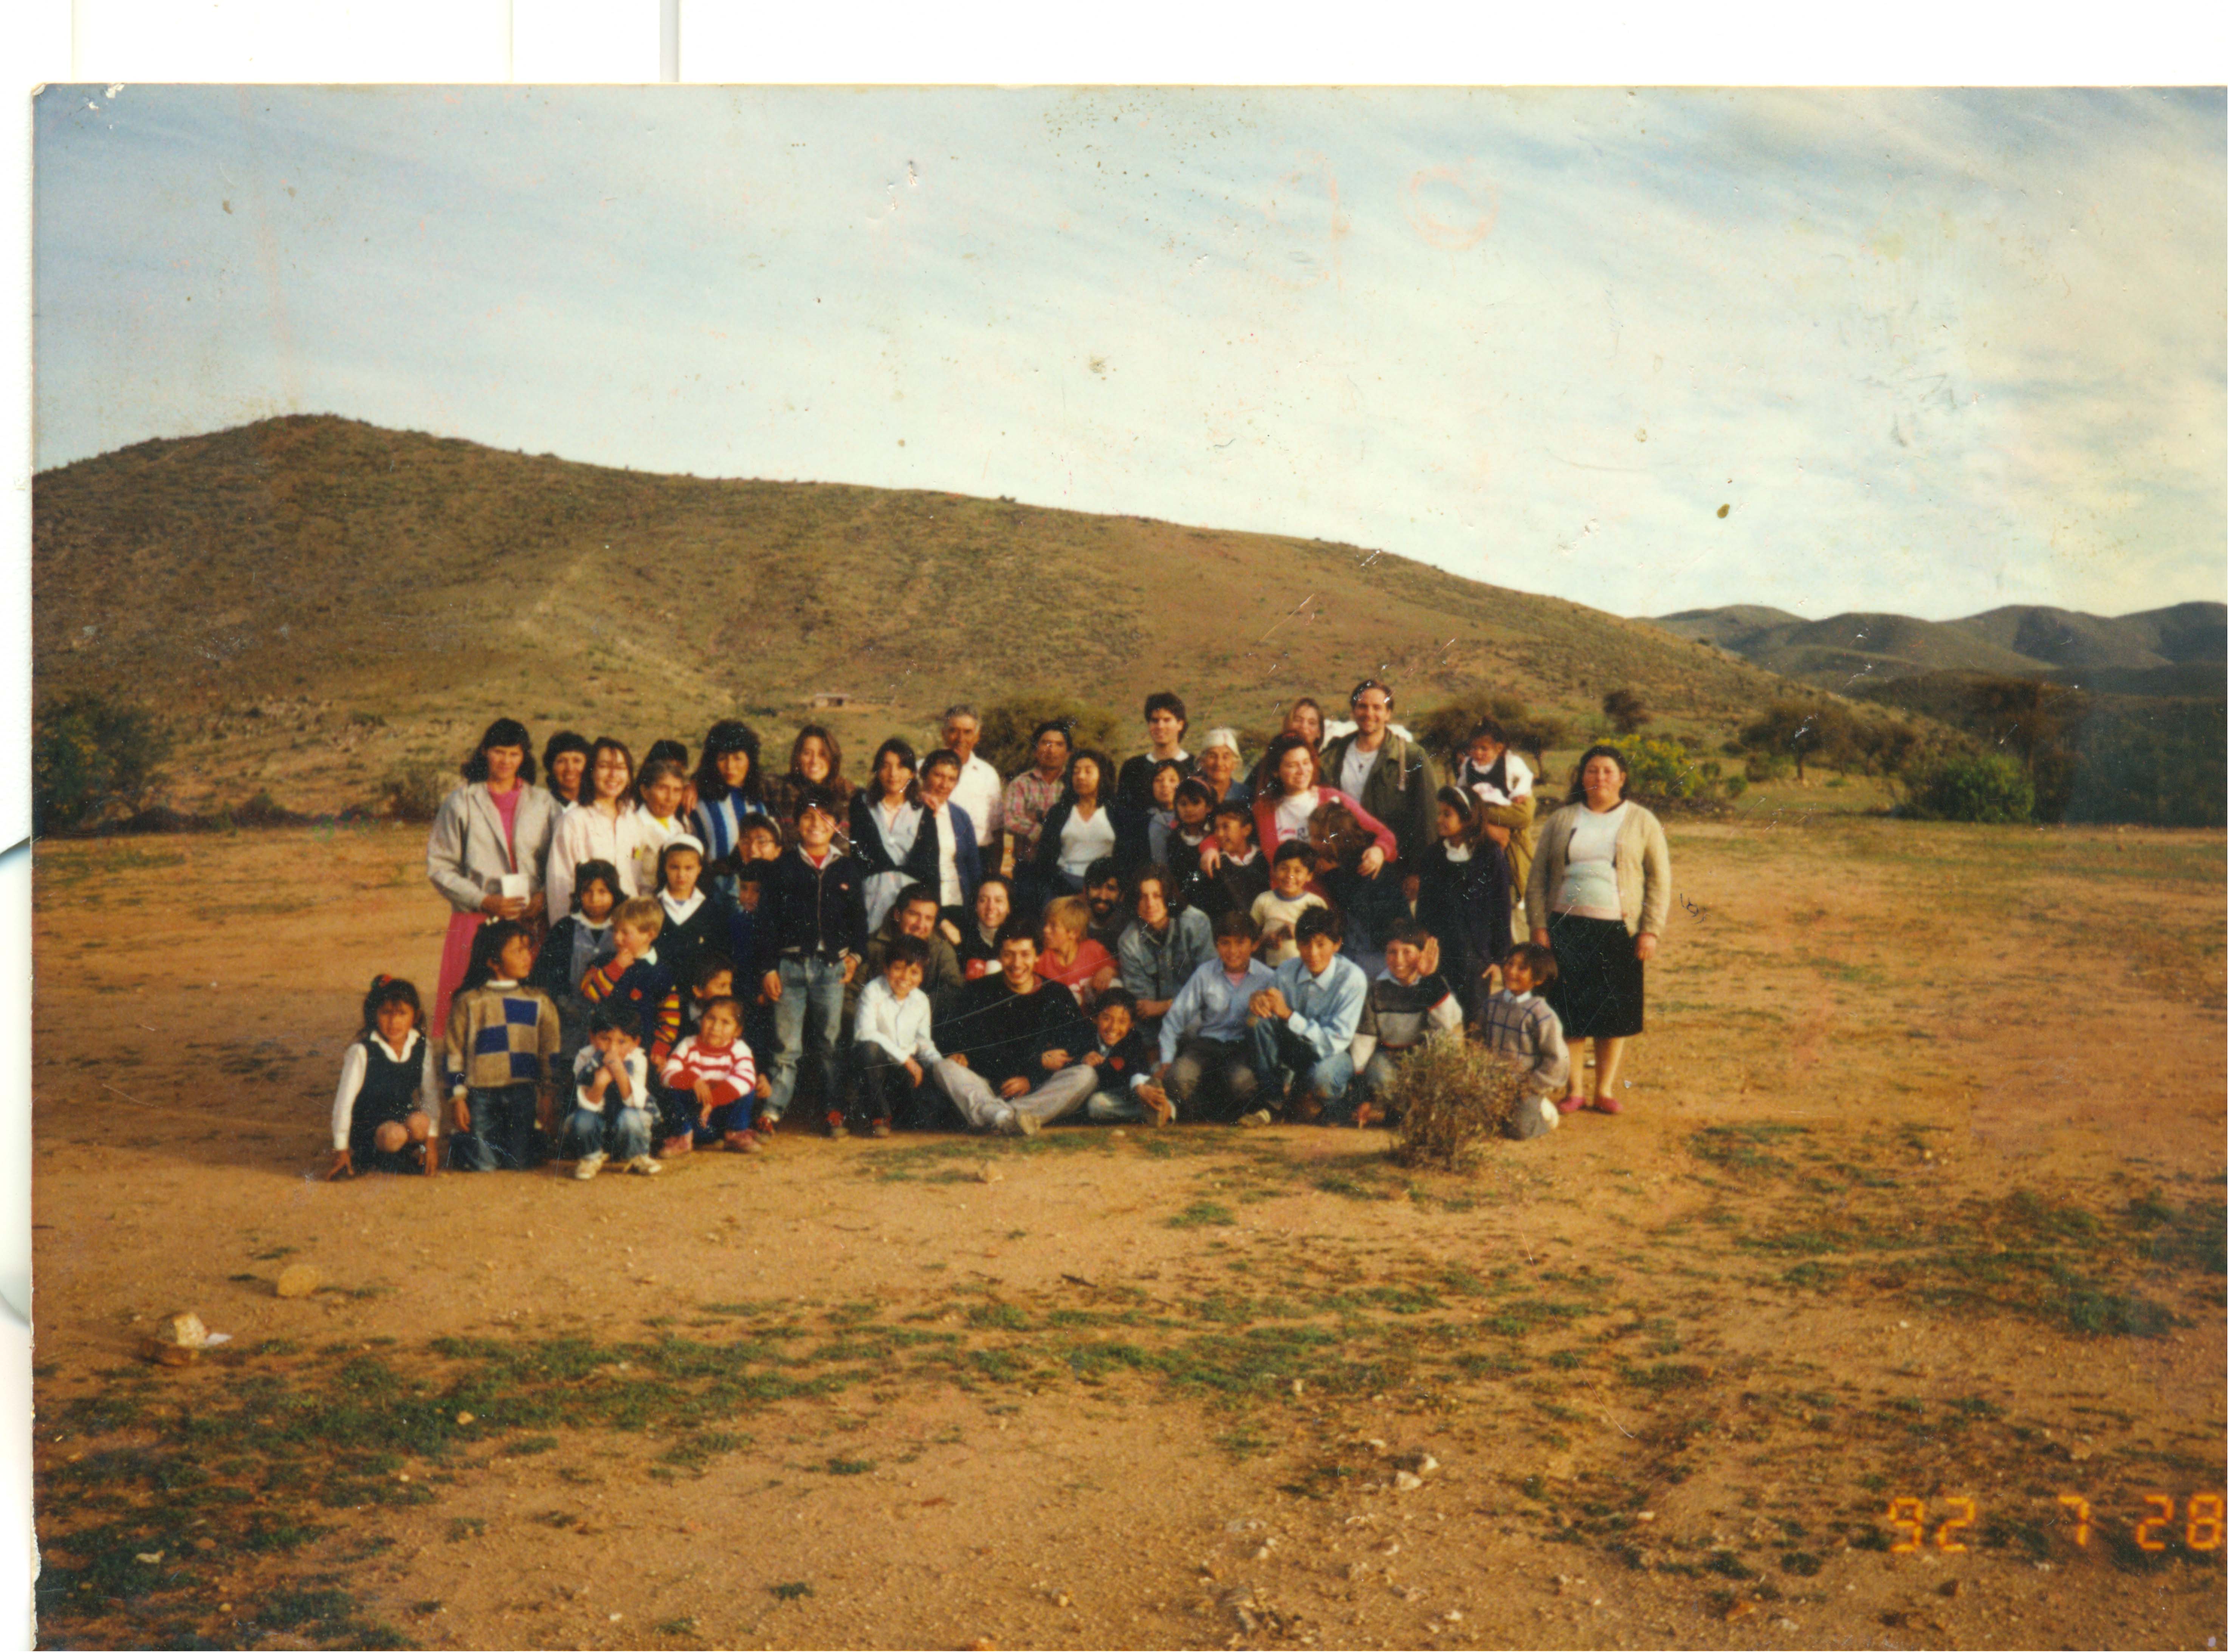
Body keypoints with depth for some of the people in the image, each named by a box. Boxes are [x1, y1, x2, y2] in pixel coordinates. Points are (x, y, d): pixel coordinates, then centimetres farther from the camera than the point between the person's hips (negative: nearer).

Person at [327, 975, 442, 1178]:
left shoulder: (423, 1049, -3)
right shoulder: (362, 1052, -14)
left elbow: (431, 1095, 0)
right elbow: (344, 1101, -12)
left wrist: (432, 1139, -8)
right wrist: (341, 1150, -12)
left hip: (403, 1114, 4)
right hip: (366, 1124, -3)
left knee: (419, 1124, -30)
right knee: (394, 1135, -35)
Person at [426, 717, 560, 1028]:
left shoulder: (544, 804, 13)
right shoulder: (461, 802, 6)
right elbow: (439, 866, 3)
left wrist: (543, 897, -5)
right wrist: (483, 900, -8)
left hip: (530, 920, 2)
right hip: (476, 921, -2)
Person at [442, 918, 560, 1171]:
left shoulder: (539, 1003, 8)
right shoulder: (468, 1002, 2)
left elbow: (551, 1054, 9)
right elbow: (454, 1054, 4)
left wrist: (547, 1096, 3)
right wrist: (457, 1098, -1)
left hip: (523, 1093, 2)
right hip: (481, 1092, -2)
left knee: (518, 1165, -3)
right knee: (484, 1166, -5)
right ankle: (458, 1142, 24)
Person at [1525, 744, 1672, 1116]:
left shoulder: (1642, 823, 8)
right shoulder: (1562, 821, 11)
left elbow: (1660, 880, 5)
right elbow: (1538, 877, 9)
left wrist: (1651, 931, -5)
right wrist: (1539, 926, -1)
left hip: (1618, 930, -1)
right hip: (1567, 928, 1)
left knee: (1614, 1013, 2)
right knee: (1569, 1011, -1)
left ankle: (1605, 1089, 13)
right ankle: (1574, 1089, 10)